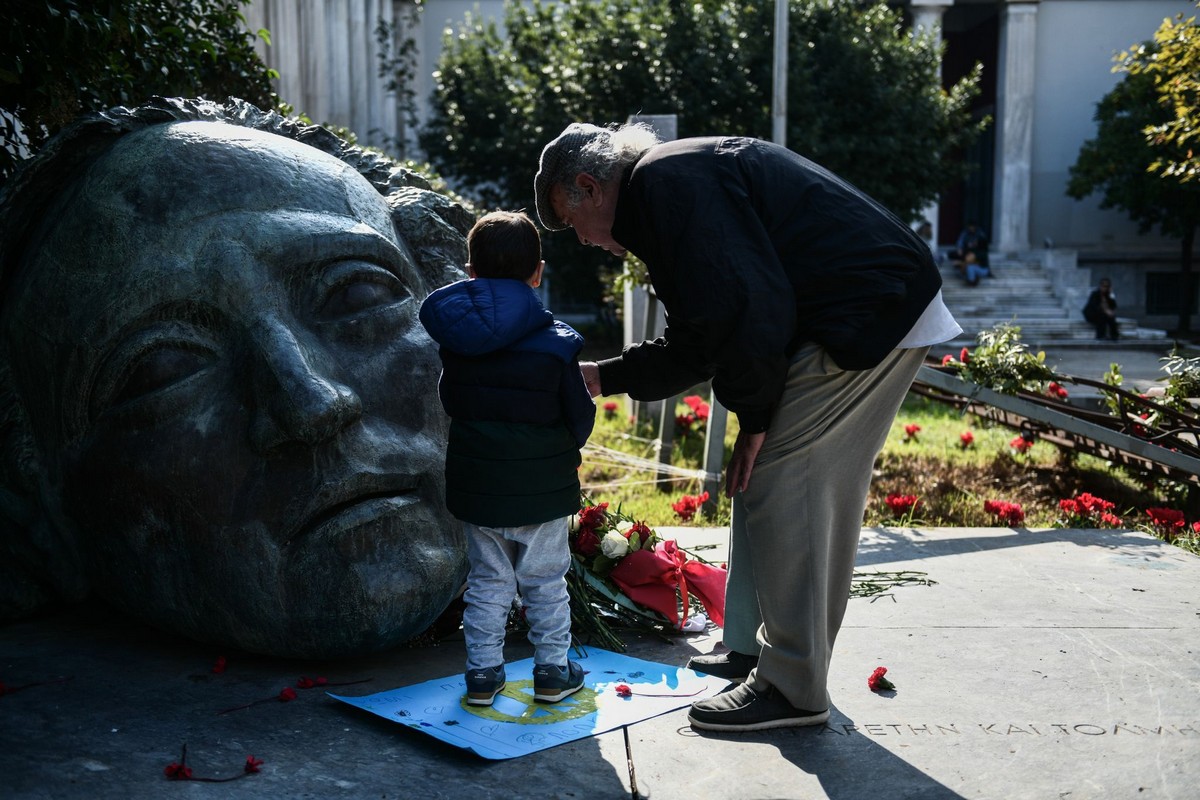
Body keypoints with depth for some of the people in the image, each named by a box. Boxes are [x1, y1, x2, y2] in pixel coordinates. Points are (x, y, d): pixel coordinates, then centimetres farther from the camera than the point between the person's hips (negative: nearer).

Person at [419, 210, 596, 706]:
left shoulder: (456, 339, -5)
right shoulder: (556, 342, -13)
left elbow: (450, 402, 7)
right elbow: (581, 415, -7)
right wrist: (567, 451, 14)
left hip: (476, 484, 2)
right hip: (543, 488, -2)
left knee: (487, 583, 15)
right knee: (546, 583, 12)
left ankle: (483, 673, 20)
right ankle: (553, 672, 21)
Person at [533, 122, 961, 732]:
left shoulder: (666, 182, -13)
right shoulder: (678, 178, 21)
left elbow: (747, 310, -24)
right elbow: (697, 344, 23)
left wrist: (754, 417, -13)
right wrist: (604, 377, 22)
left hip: (864, 318, -11)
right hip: (888, 314, 11)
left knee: (777, 482, -7)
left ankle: (792, 691, 4)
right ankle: (754, 650, 26)